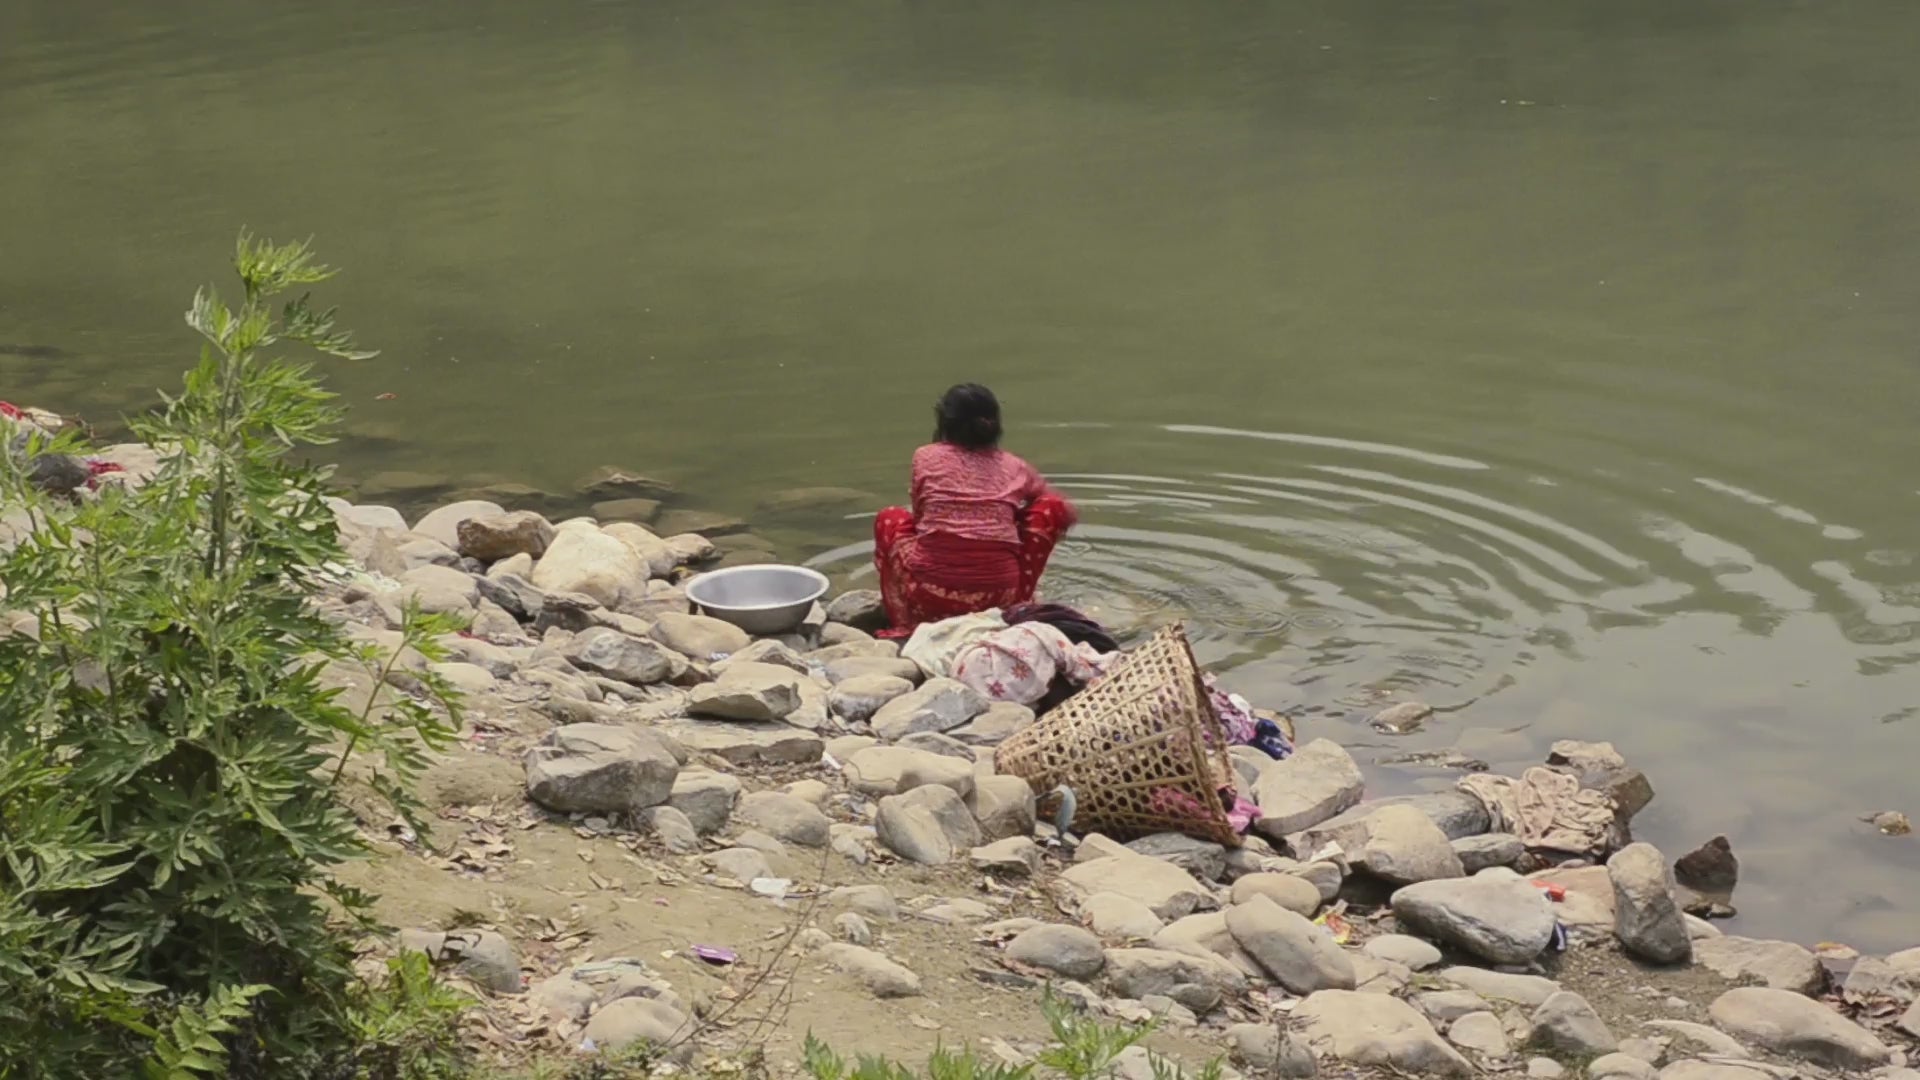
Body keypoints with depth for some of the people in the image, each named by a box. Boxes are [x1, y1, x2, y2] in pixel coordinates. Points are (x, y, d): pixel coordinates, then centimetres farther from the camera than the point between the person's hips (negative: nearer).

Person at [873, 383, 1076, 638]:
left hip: (929, 596, -1)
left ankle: (906, 624, 16)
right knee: (1052, 506, 19)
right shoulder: (1014, 467, 13)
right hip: (999, 597, 1)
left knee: (890, 519, 28)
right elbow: (1069, 514, 26)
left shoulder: (926, 457, 8)